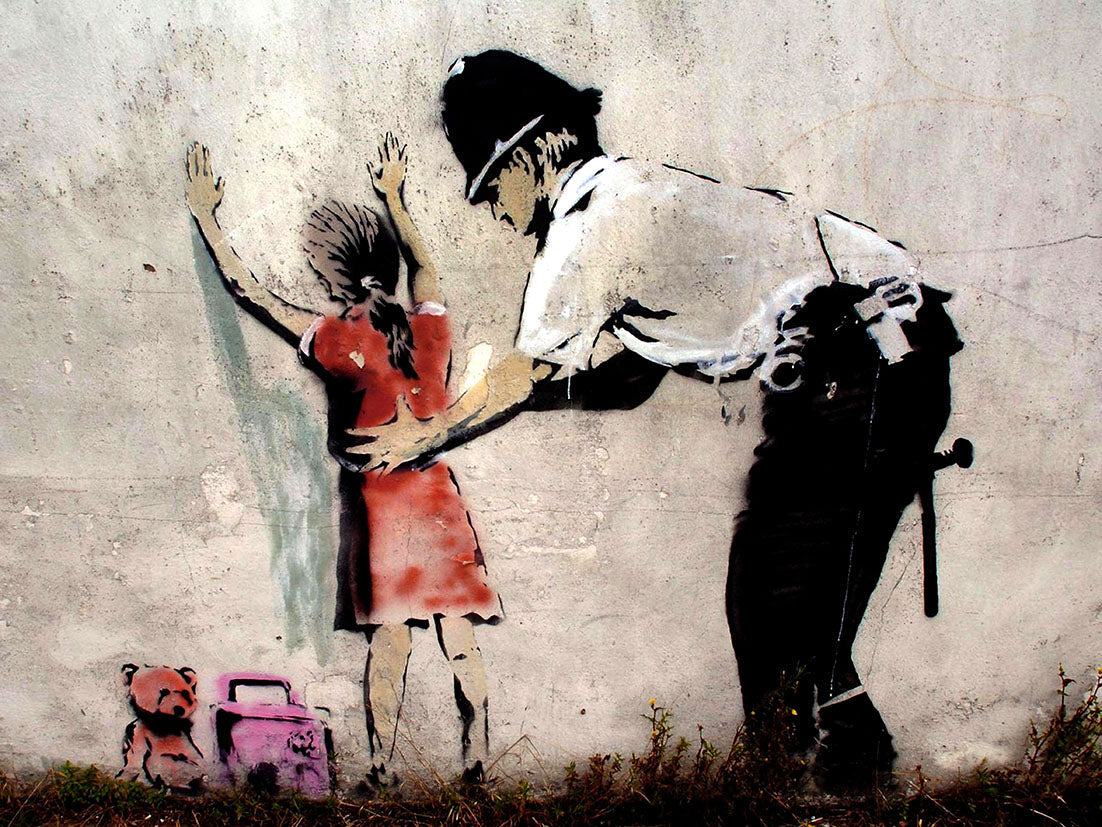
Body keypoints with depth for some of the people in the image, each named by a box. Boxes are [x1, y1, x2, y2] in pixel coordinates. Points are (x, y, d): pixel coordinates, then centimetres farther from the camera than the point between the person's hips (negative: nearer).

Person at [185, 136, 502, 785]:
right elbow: (425, 266, 23)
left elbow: (247, 290, 2)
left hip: (380, 507, -2)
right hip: (441, 505, 2)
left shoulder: (337, 342, -7)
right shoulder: (430, 329, 1)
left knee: (390, 643, 6)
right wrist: (394, 199, 37)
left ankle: (383, 773, 15)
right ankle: (477, 767, 13)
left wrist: (205, 214, 14)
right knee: (461, 641, 6)